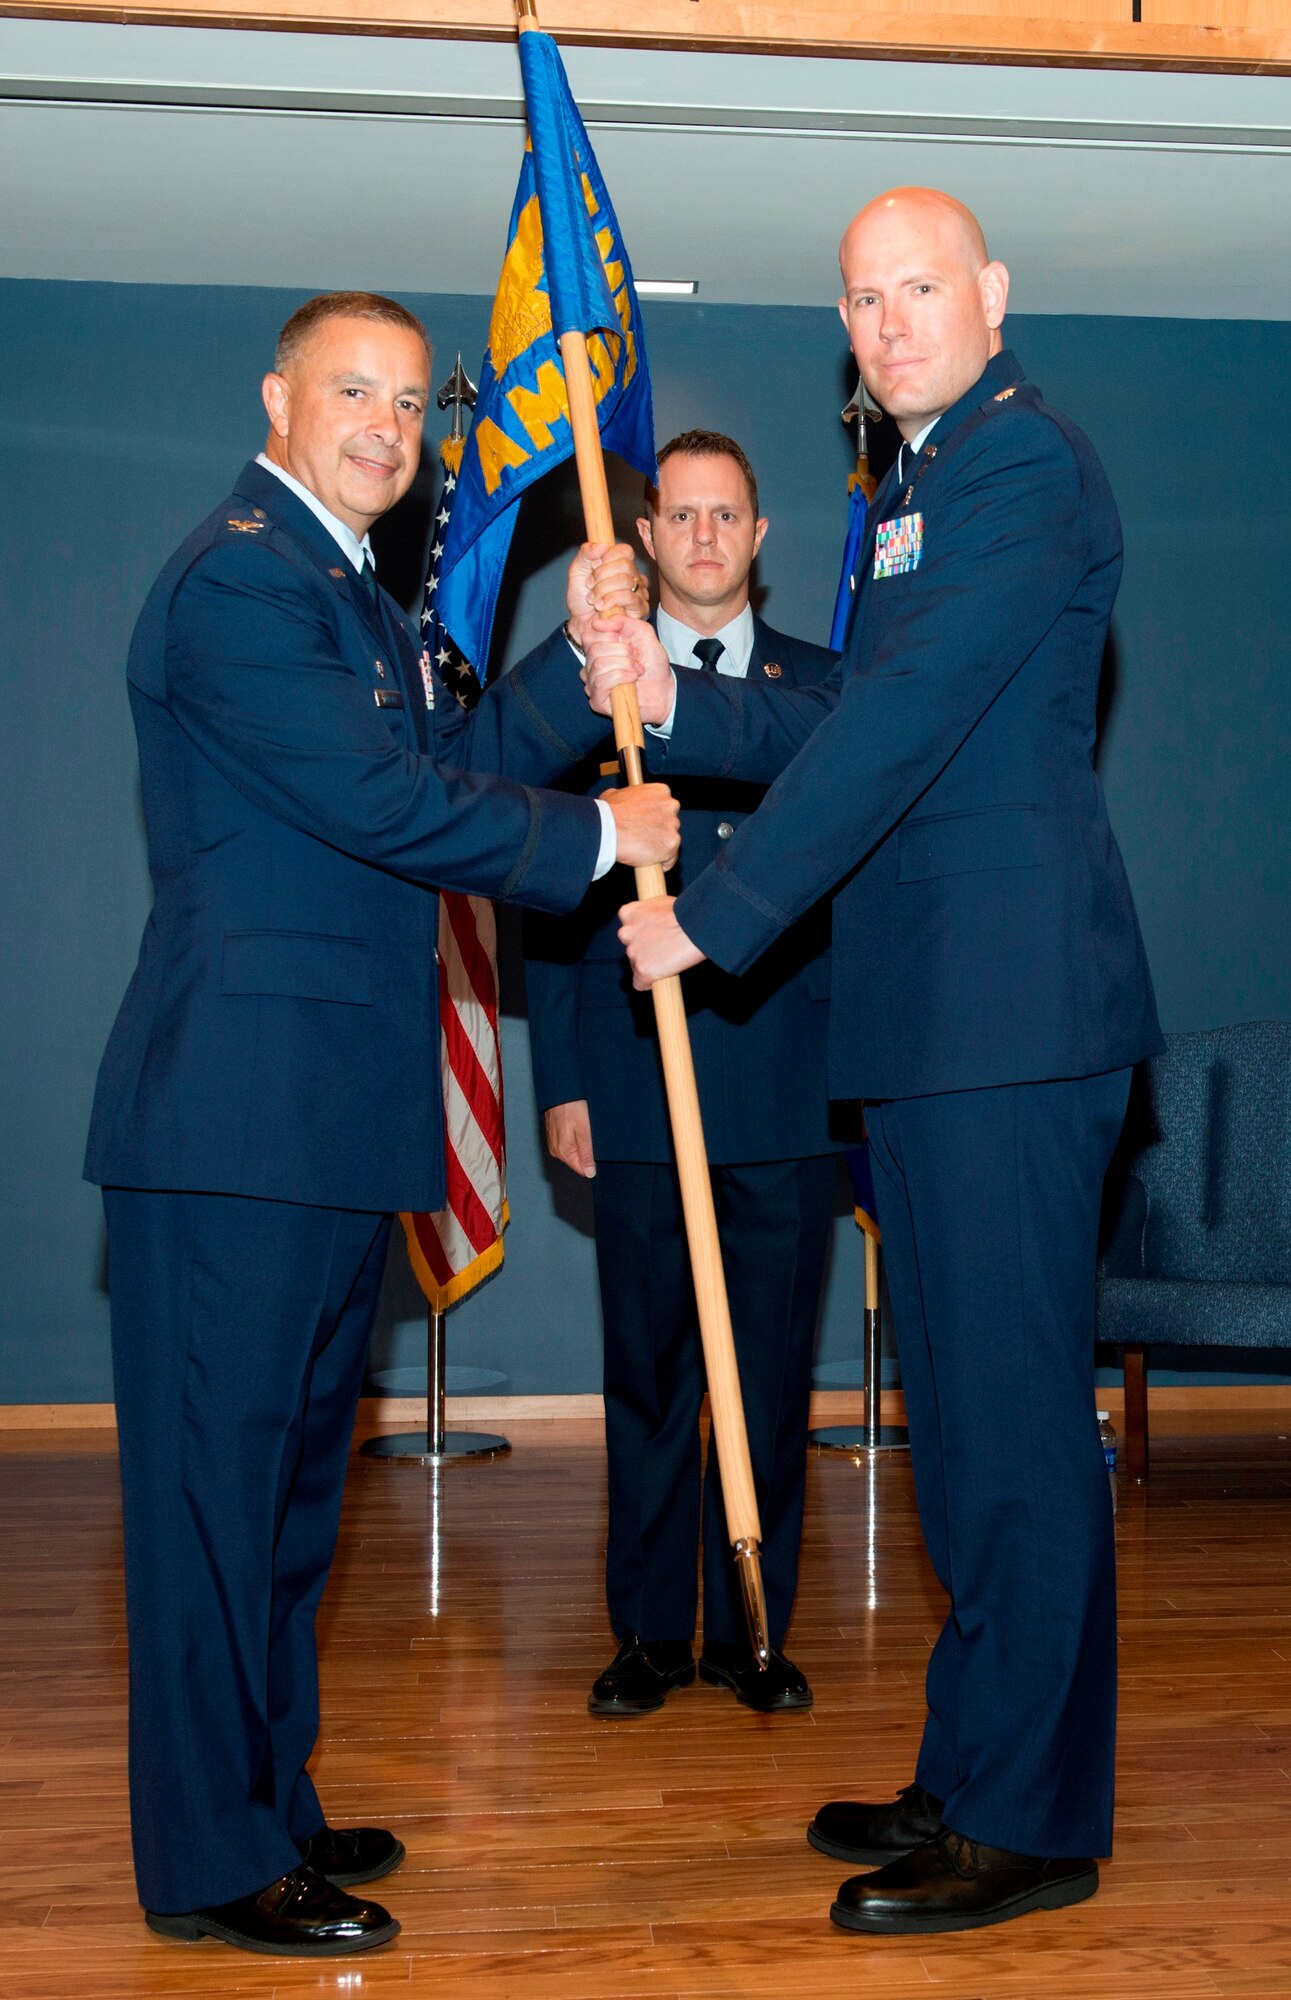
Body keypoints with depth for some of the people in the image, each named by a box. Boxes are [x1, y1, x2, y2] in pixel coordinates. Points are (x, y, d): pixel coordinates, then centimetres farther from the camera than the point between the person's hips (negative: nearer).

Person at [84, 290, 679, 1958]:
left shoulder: (350, 592, 22)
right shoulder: (239, 574, -12)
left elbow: (443, 763, 18)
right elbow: (383, 805, -18)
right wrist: (595, 839, -9)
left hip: (332, 1118, 11)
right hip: (241, 1110, -10)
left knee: (293, 1475, 16)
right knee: (217, 1475, -3)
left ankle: (265, 1802, 28)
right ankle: (210, 1860, 6)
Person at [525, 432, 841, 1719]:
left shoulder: (823, 687, 10)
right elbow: (551, 899, 6)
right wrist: (560, 1083, 0)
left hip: (787, 1087, 1)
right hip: (637, 1093, 0)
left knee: (773, 1373, 5)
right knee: (647, 1375, 5)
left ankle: (752, 1632, 17)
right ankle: (649, 1634, 17)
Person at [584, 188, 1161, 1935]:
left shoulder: (1026, 463, -10)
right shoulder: (923, 483, 23)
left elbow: (901, 725, -18)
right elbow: (848, 731, 22)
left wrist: (712, 914, -16)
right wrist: (673, 704, 7)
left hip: (1011, 1007, -10)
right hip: (933, 1019, 10)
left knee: (1015, 1415, -5)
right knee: (965, 1417, 15)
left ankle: (1031, 1823, 5)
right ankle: (971, 1779, 26)